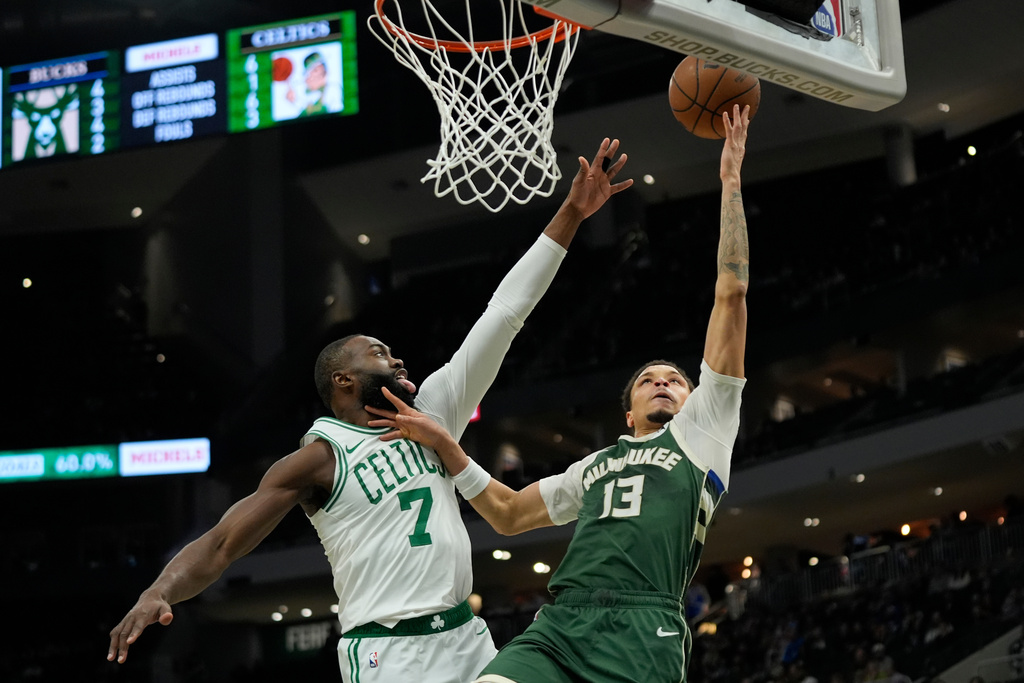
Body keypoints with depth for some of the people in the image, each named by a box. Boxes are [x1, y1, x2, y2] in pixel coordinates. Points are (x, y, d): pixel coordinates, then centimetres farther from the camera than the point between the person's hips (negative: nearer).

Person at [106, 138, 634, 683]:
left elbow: (503, 316, 7)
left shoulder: (430, 411, 10)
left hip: (468, 638, 6)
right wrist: (157, 593, -29)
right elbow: (220, 542, -9)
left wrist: (570, 215, 4)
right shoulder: (317, 460, -4)